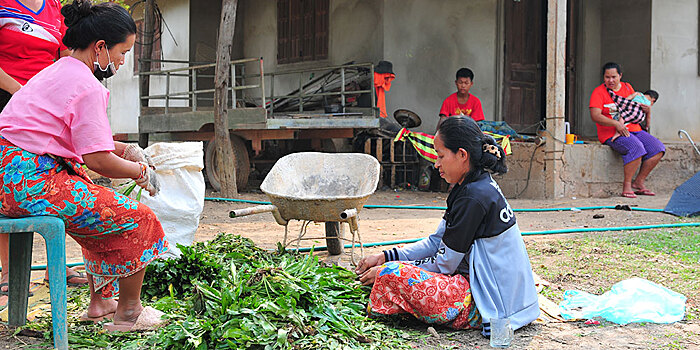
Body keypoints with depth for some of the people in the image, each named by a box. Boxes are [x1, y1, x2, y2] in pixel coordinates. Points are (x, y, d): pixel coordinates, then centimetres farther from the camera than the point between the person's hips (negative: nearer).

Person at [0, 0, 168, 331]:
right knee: (137, 218, -4)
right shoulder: (87, 87, -13)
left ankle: (100, 301, 33)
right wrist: (141, 172, 1)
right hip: (32, 181, -11)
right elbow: (98, 161, -15)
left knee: (102, 208, 28)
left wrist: (123, 149, 21)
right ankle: (128, 313, 8)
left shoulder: (56, 71, 19)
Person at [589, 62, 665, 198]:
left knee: (658, 148, -11)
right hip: (611, 133, -7)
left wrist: (647, 109, 5)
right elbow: (595, 115, -16)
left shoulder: (627, 87, 16)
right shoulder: (598, 92, -3)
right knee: (636, 148, -32)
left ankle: (639, 182, -3)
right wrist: (616, 124, -26)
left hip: (634, 129, 7)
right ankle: (626, 185, -20)